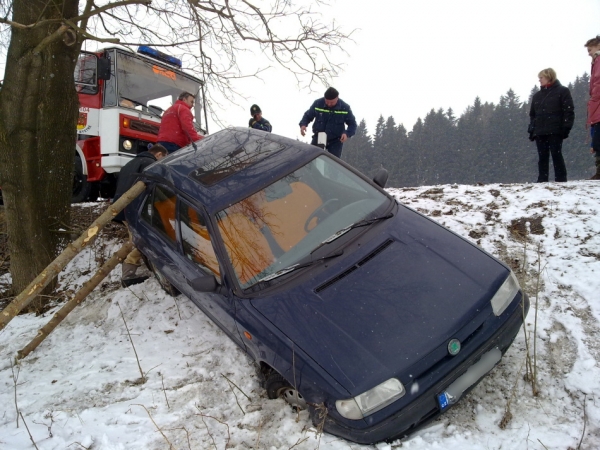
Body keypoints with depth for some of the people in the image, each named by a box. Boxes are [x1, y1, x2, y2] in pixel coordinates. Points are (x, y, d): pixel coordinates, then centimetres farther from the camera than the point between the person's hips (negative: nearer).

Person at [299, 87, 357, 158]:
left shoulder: (345, 108, -10)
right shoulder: (317, 103, -9)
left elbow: (352, 124, -1)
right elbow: (308, 116, 5)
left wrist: (347, 133, -23)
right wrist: (303, 124, -18)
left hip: (336, 141, -1)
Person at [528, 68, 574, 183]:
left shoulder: (562, 91, 3)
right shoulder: (537, 95, 19)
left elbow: (569, 111, -2)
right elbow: (532, 114, 19)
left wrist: (566, 128, -11)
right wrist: (531, 130, 9)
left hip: (555, 131, -5)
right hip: (540, 132, 5)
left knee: (556, 155, -5)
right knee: (542, 157, 4)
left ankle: (561, 180, 0)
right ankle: (542, 180, 7)